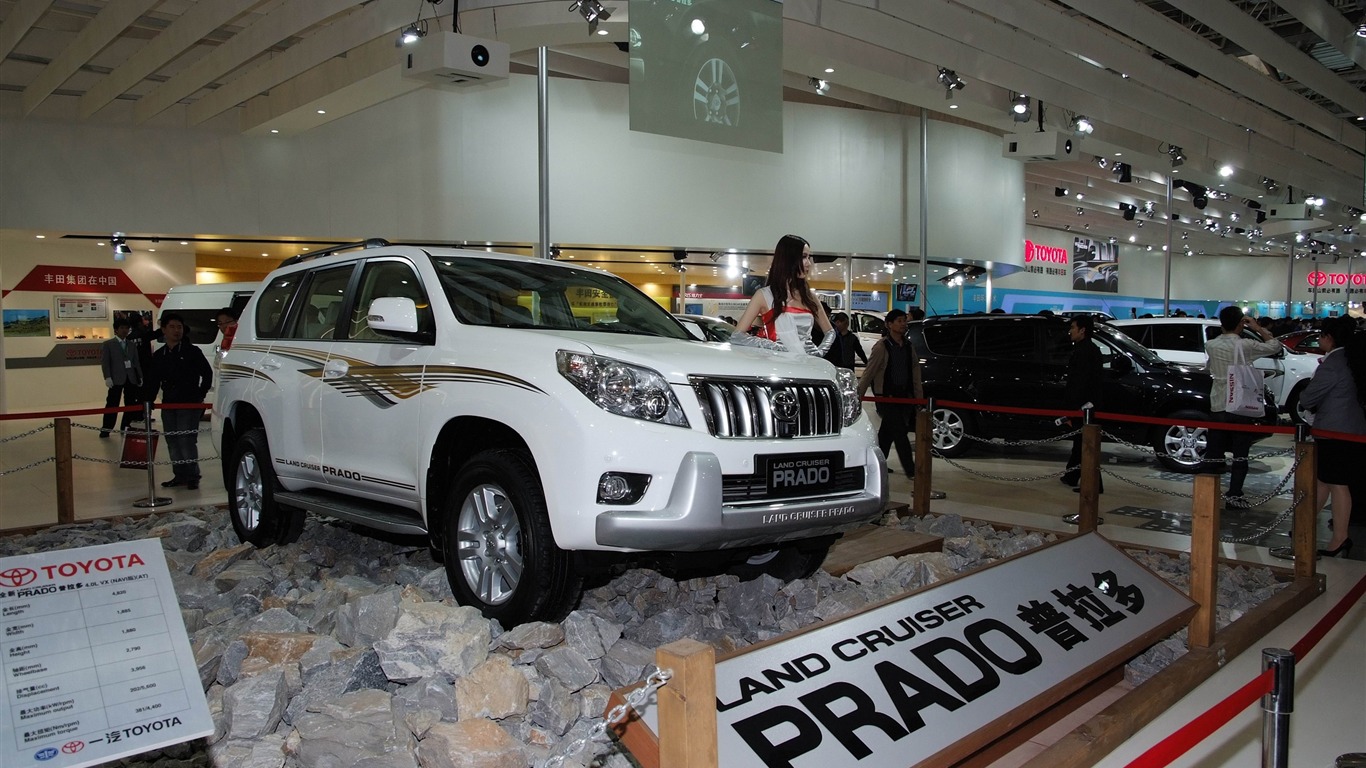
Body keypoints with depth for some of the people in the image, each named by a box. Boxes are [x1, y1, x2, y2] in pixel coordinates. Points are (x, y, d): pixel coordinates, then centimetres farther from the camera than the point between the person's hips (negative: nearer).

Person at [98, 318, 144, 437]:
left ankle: (126, 427, 11)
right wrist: (107, 377, -13)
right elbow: (105, 362, -3)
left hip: (131, 379, 4)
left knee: (131, 403, 3)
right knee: (112, 404, -5)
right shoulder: (108, 344, 3)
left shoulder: (132, 345, 16)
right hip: (116, 379, -4)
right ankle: (106, 428, 0)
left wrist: (140, 376, 9)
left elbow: (136, 362, 15)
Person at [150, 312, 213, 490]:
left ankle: (192, 476, -3)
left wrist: (200, 395, -2)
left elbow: (207, 374, 1)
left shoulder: (192, 351, -2)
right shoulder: (158, 355, 12)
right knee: (172, 441, 8)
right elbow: (154, 381, 16)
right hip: (169, 404, 6)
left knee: (187, 440, -10)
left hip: (189, 404, -5)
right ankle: (179, 475, 17)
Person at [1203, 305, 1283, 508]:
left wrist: (1224, 330, 12)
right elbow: (1275, 346, 1)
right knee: (1240, 454, 4)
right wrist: (1258, 328, 7)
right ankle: (1233, 496, 2)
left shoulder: (1211, 345, -1)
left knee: (1213, 453, 9)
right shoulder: (1245, 346, -12)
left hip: (1217, 406, 3)